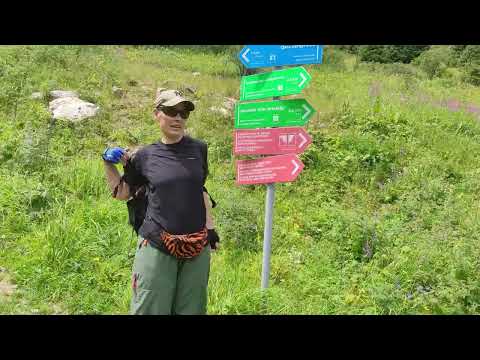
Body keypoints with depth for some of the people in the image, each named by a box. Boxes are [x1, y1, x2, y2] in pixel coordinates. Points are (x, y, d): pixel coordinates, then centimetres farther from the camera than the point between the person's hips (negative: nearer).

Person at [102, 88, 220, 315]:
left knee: (190, 309, 12)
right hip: (156, 246, -2)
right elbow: (122, 193, 14)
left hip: (197, 247, 2)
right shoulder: (145, 156, 1)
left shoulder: (198, 149, 4)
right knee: (151, 309, 1)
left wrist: (210, 228, 13)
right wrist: (109, 165, 2)